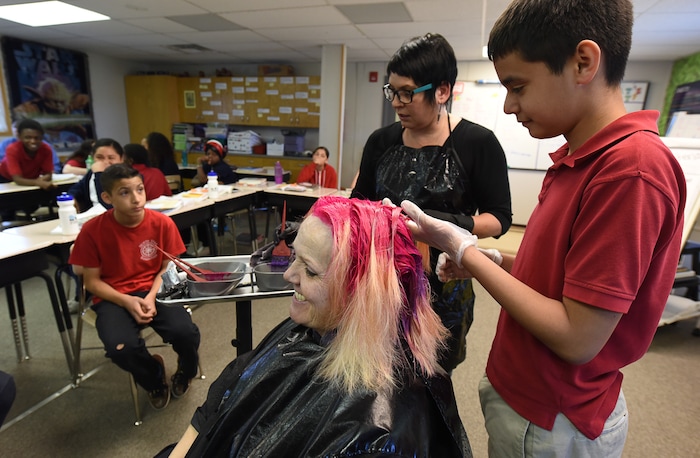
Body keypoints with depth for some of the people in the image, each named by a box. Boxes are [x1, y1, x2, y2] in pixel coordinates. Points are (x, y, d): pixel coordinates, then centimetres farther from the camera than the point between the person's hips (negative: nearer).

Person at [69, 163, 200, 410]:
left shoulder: (163, 223, -10)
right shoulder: (92, 230, -11)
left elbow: (167, 268, -1)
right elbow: (92, 281, -3)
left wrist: (152, 297, -18)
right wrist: (127, 301, -18)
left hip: (154, 291, 0)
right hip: (113, 297, 0)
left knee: (186, 332, -25)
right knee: (121, 348, -28)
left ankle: (185, 372, 15)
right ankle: (155, 377, 11)